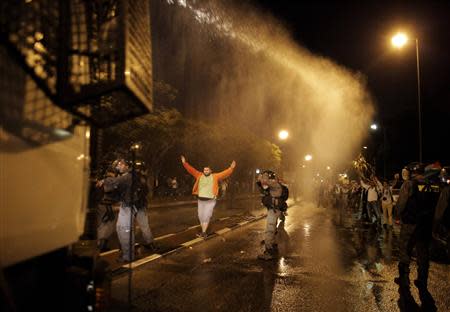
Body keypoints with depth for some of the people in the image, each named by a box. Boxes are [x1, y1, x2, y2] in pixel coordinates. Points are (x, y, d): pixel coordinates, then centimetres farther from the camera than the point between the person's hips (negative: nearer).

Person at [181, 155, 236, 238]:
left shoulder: (215, 176, -1)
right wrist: (184, 163, -3)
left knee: (206, 216, -9)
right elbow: (191, 170, 4)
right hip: (200, 200, 4)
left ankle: (203, 233, -5)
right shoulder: (199, 175, 5)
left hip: (210, 201, -4)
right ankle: (204, 232, 21)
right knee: (201, 217, 8)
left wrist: (231, 168, -19)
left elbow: (224, 173, -7)